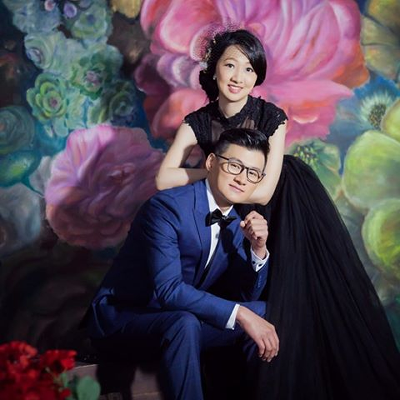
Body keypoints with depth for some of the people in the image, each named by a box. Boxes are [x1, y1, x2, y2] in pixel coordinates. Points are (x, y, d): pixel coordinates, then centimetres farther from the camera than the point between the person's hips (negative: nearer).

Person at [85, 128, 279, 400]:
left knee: (263, 312, -1)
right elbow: (168, 289, -30)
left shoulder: (236, 224, 3)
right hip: (123, 315, -7)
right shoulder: (167, 206, -21)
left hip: (179, 319, 8)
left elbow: (245, 295, 6)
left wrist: (258, 250, -12)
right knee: (185, 323, -35)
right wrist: (240, 314, -32)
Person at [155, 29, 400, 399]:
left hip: (289, 214, -2)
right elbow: (164, 178, -20)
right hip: (235, 222, 3)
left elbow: (262, 191, -23)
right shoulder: (198, 122, -9)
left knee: (292, 306, -4)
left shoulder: (271, 118, -18)